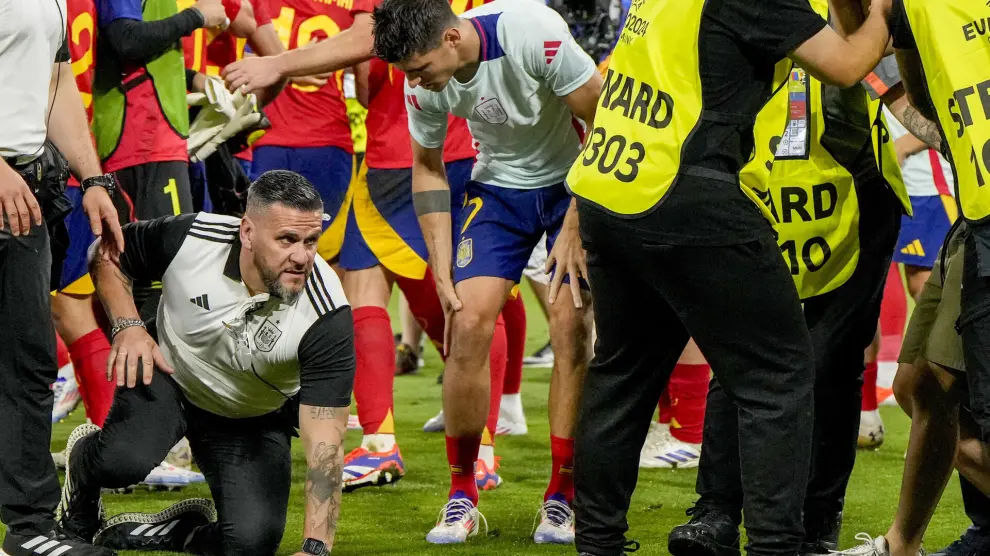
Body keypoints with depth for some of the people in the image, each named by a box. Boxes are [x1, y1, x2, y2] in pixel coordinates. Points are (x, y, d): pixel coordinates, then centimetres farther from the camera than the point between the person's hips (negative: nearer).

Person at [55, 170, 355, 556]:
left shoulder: (328, 315, -31)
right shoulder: (189, 238, -26)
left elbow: (324, 442, -33)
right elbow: (109, 256, -3)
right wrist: (127, 326, -19)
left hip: (253, 421, 0)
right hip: (166, 372, 0)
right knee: (123, 461, -31)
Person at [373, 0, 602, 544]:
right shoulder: (422, 82, -16)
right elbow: (427, 168, 3)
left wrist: (576, 226, -19)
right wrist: (443, 271, -3)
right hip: (499, 182, 4)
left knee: (570, 327, -13)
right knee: (468, 322, -11)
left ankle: (561, 500, -1)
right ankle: (462, 496, 2)